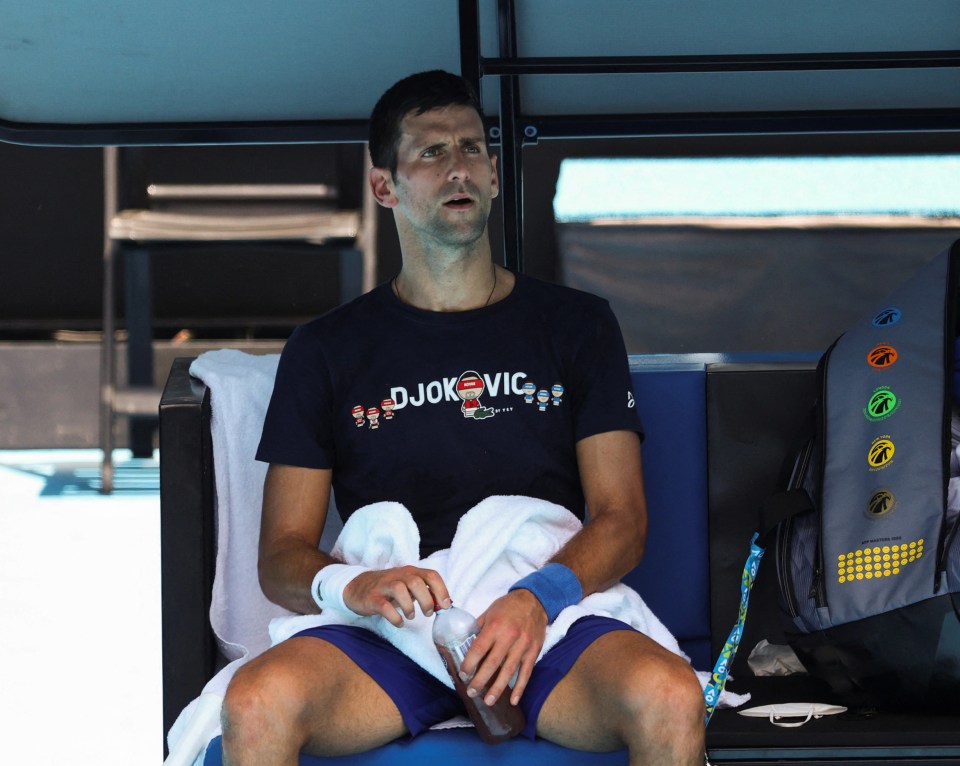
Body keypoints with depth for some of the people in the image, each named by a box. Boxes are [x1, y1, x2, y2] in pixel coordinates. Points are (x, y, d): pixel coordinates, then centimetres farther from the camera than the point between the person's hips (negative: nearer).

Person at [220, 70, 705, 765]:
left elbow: (622, 520, 7)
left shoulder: (576, 325, 17)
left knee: (670, 702, -34)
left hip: (550, 627, 0)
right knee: (256, 707, -33)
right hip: (388, 632, 0)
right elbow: (281, 557, 10)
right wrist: (350, 585, -15)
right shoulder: (329, 349, 16)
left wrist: (540, 598, -15)